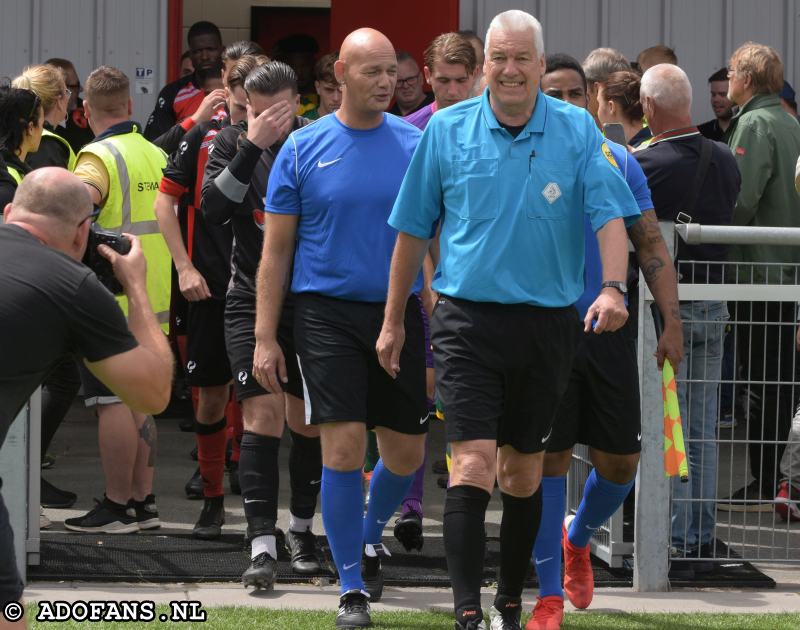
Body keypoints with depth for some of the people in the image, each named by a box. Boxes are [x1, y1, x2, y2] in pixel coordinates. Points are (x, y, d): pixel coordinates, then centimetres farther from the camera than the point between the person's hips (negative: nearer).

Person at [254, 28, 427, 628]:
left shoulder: (416, 145, 3)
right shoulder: (304, 149, 0)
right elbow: (276, 247, 3)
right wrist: (265, 337, -1)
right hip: (326, 312, -2)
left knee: (406, 453, 8)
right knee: (344, 447, -9)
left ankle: (372, 534, 39)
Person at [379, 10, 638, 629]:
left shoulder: (578, 130, 1)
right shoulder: (447, 130, 2)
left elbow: (610, 215, -5)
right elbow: (414, 229, 9)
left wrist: (613, 286, -23)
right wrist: (394, 321, 12)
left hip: (548, 323, 1)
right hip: (469, 321, -1)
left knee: (524, 470, 11)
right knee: (474, 462, -13)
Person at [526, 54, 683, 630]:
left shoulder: (618, 161, 5)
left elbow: (650, 245, 7)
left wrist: (672, 321, -1)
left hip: (608, 329, 2)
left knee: (620, 461, 5)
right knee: (548, 458, -2)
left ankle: (578, 537, 36)